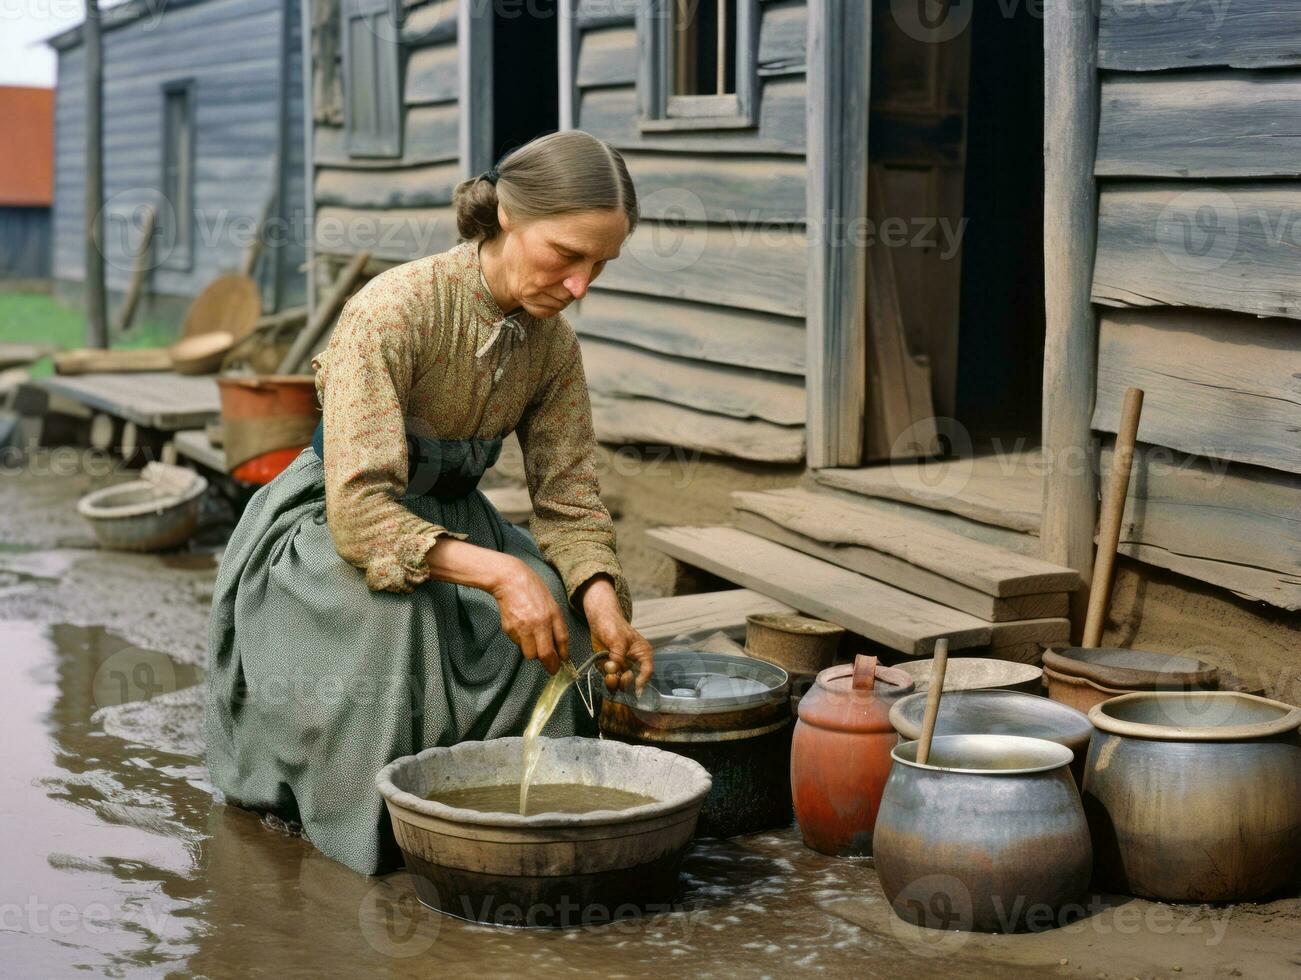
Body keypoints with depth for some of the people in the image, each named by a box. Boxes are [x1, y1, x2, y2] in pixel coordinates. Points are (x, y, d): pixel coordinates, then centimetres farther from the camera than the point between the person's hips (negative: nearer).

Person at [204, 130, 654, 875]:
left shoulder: (553, 342, -8)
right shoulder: (394, 310, -29)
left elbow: (569, 498, -6)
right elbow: (360, 509, -34)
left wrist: (603, 604, -26)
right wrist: (496, 571, -44)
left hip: (447, 519, 6)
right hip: (323, 529, -5)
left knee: (557, 611, -24)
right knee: (393, 611, -37)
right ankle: (381, 829, -16)